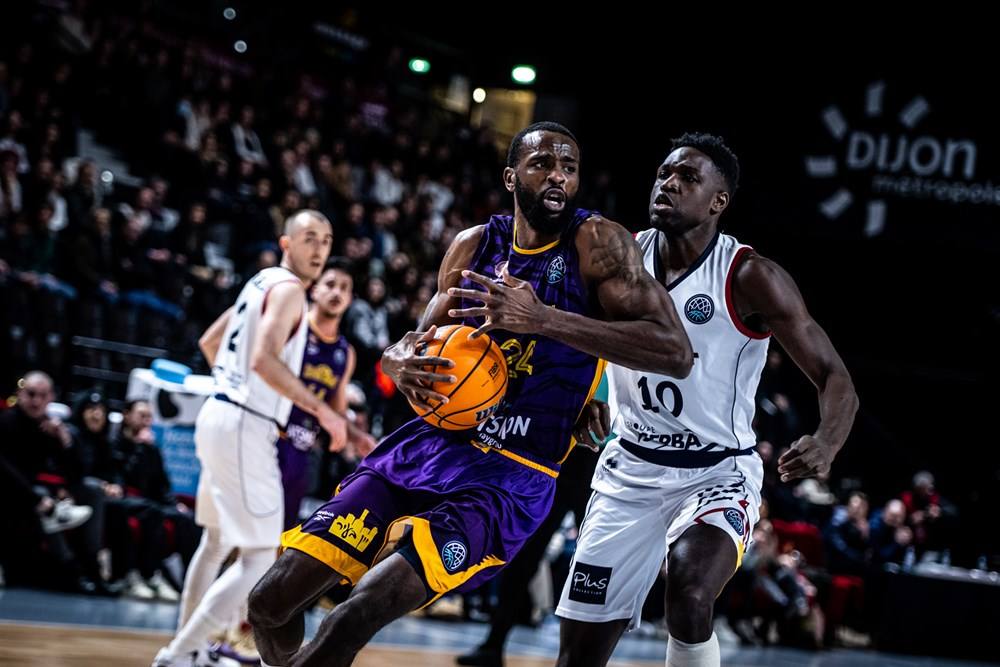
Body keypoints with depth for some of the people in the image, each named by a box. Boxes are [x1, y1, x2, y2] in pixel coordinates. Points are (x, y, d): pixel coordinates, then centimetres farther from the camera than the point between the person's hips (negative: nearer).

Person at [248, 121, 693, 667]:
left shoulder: (596, 243, -8)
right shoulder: (474, 246, 8)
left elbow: (675, 352, -20)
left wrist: (543, 319, -28)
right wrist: (400, 363, -6)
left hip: (508, 479, -6)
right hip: (426, 444, 6)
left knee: (355, 618, -26)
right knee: (270, 602, 0)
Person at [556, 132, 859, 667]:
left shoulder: (750, 278, -14)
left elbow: (835, 380, -15)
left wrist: (826, 444, -37)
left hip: (717, 474, -4)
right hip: (630, 469, 4)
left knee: (689, 593, -34)